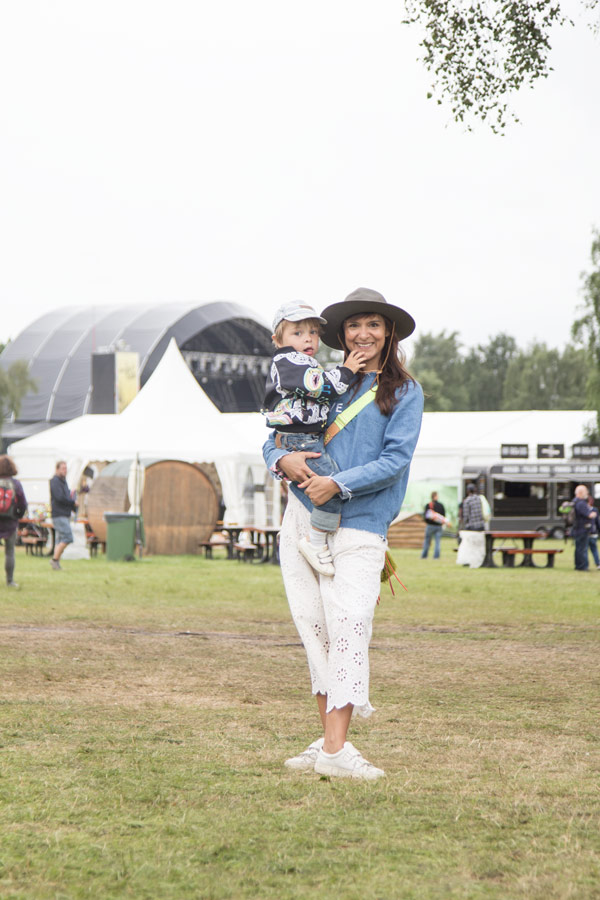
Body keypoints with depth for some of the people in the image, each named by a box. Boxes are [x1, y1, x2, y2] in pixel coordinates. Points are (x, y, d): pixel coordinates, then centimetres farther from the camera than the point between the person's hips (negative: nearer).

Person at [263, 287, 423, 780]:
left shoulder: (404, 392, 6)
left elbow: (396, 459, -6)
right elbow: (273, 440, 16)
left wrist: (338, 483, -17)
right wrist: (283, 459, -7)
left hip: (359, 523, -4)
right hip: (302, 517, 4)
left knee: (348, 628, -14)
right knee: (315, 628, 2)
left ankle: (336, 749, -19)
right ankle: (330, 738, 9)